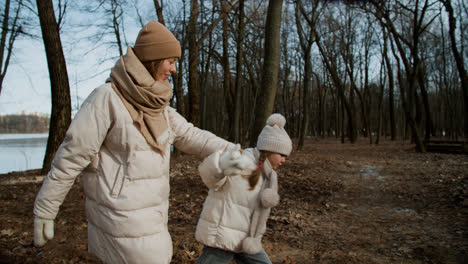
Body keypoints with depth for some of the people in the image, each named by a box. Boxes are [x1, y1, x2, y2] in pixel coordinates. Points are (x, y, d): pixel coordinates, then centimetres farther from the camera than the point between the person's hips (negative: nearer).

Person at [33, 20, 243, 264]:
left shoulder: (155, 104, 6)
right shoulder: (107, 99, -18)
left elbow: (189, 136, 5)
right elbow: (69, 158, -15)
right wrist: (43, 214, -9)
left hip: (148, 213, 8)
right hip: (123, 218, -8)